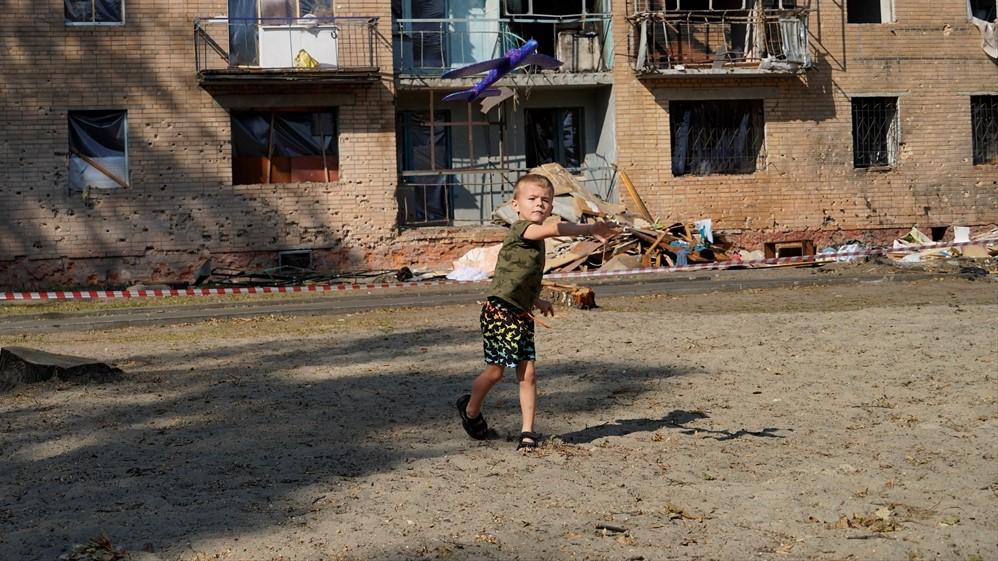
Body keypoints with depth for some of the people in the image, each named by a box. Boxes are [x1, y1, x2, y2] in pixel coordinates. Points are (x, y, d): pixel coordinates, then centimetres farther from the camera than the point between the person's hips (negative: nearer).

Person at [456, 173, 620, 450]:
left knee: (527, 372, 1)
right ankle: (471, 411, 29)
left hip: (521, 315, 8)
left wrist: (535, 301, 29)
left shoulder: (535, 238, 13)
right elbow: (554, 228, -35)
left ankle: (528, 431, 6)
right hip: (499, 311, -8)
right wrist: (591, 229, -35)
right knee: (495, 371, 3)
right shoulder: (522, 229, -15)